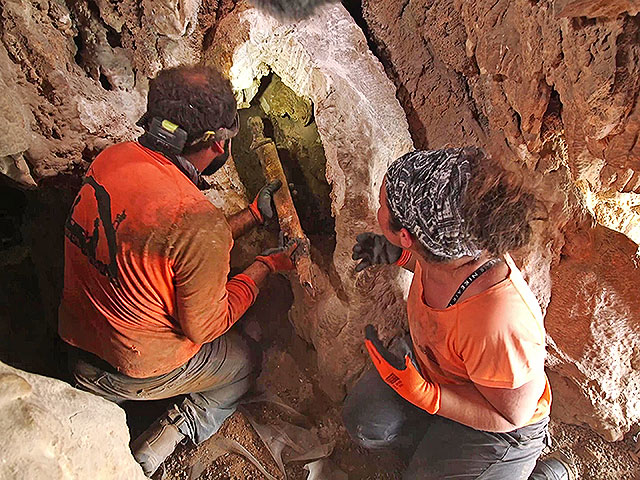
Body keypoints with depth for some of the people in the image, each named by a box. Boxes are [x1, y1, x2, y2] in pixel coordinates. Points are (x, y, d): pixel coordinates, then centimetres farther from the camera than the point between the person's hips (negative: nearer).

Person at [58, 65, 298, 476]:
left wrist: (254, 214, 6)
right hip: (141, 372, -7)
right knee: (244, 360, 19)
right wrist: (268, 265, -8)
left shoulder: (112, 158, -11)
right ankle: (162, 443, 8)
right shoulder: (199, 222, -34)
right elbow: (203, 326, -19)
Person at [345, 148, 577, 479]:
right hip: (429, 368, 6)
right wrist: (398, 255, -9)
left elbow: (509, 416, -26)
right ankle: (438, 443, 19)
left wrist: (422, 393, -35)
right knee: (363, 421, -5)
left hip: (497, 430, -5)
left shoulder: (500, 326, -45)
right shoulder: (449, 246, -23)